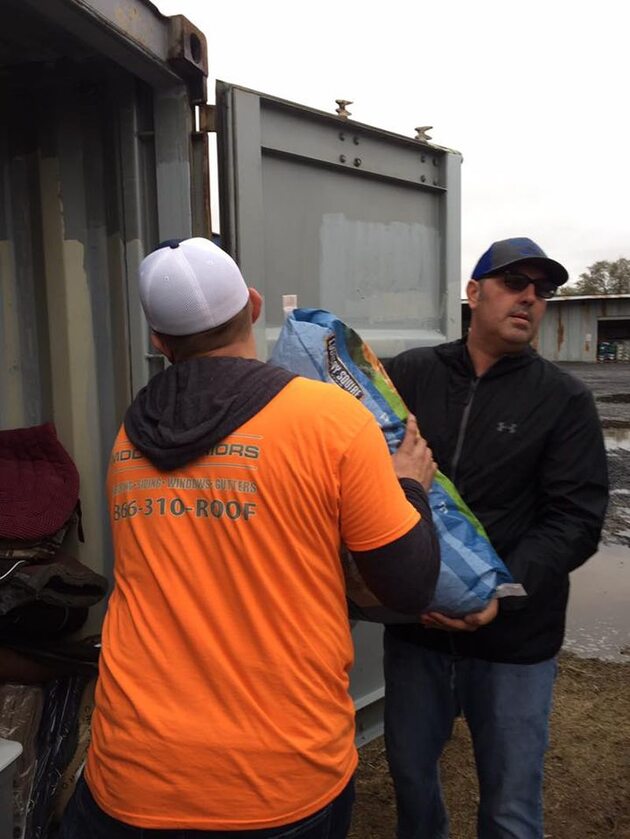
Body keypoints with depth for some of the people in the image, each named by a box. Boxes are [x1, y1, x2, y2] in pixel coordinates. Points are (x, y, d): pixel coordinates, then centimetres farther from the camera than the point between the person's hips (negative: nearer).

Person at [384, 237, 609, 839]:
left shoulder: (564, 400, -4)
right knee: (408, 768, 23)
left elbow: (575, 520, -11)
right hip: (414, 623, 2)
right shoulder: (408, 374, -1)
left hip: (514, 638, -1)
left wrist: (501, 592, -24)